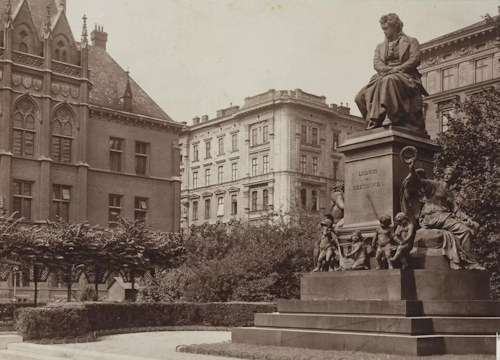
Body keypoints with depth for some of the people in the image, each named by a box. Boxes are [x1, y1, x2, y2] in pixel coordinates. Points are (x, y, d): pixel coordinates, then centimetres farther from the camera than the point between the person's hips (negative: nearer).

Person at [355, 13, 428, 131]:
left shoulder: (411, 41, 16)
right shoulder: (380, 46, 28)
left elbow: (415, 60, 0)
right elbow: (376, 63, 10)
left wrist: (397, 69, -14)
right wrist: (387, 70, -13)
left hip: (405, 76, -4)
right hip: (384, 76, 4)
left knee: (389, 80, -42)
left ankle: (393, 118, -45)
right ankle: (373, 122, -29)